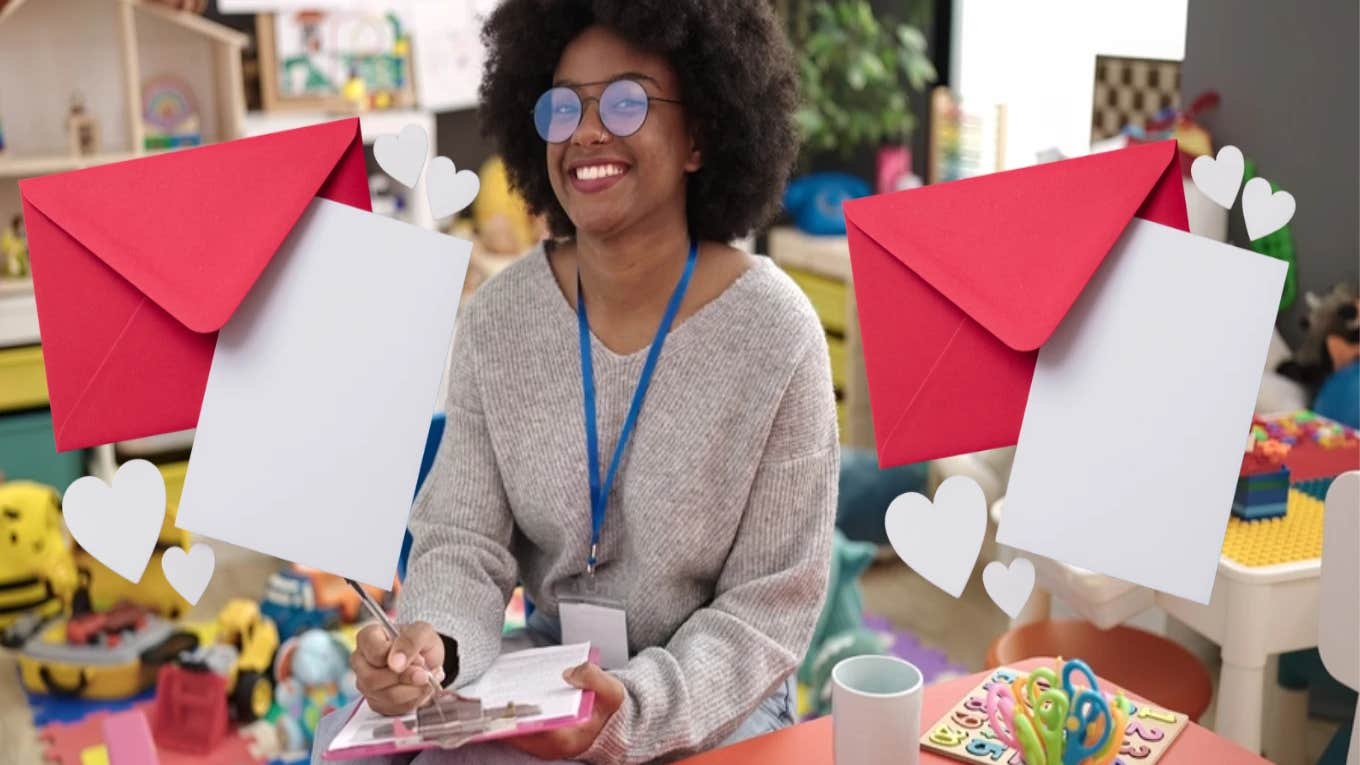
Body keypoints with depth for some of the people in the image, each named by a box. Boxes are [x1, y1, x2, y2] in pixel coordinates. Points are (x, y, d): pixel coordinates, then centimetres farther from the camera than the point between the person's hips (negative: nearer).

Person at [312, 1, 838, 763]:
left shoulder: (774, 335, -18)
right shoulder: (498, 319, -7)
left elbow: (772, 604, -14)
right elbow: (465, 538, -6)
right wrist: (432, 644, -27)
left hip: (714, 698, -4)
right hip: (548, 667, 4)